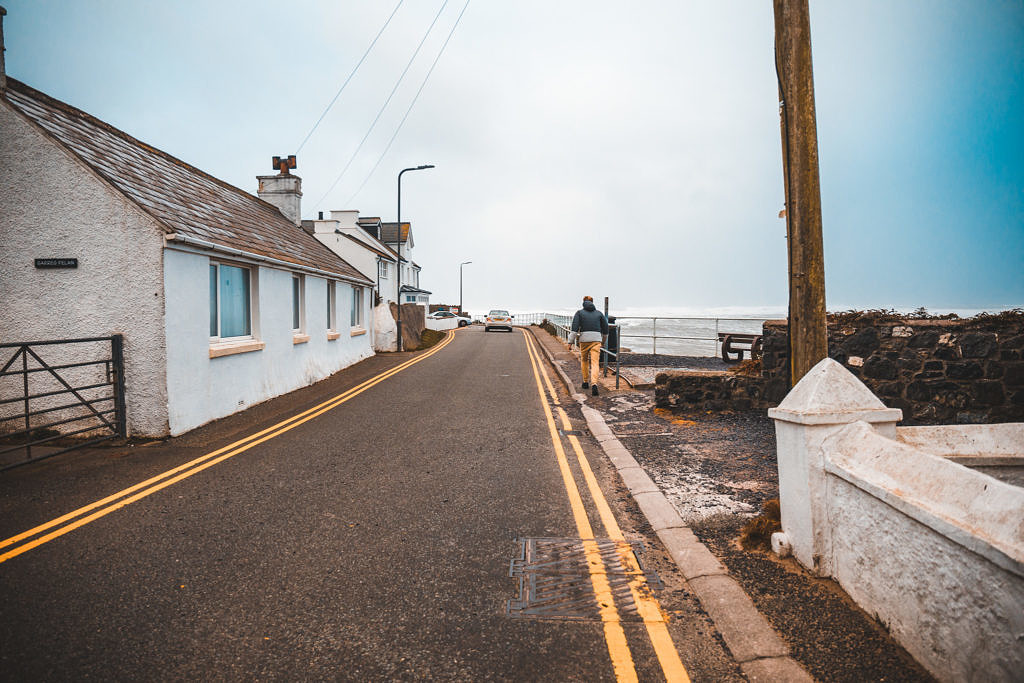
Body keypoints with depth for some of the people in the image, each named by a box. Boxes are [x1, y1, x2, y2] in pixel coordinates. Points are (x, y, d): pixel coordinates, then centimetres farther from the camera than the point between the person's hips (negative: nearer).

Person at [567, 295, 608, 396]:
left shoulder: (579, 312, 4)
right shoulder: (599, 313, 11)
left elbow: (574, 327, -6)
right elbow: (605, 327, 15)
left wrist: (571, 341, -6)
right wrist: (604, 337, 33)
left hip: (584, 339, 0)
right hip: (596, 339, 0)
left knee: (584, 360, 21)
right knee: (594, 362, -4)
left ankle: (586, 382, 29)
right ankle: (594, 384, -23)